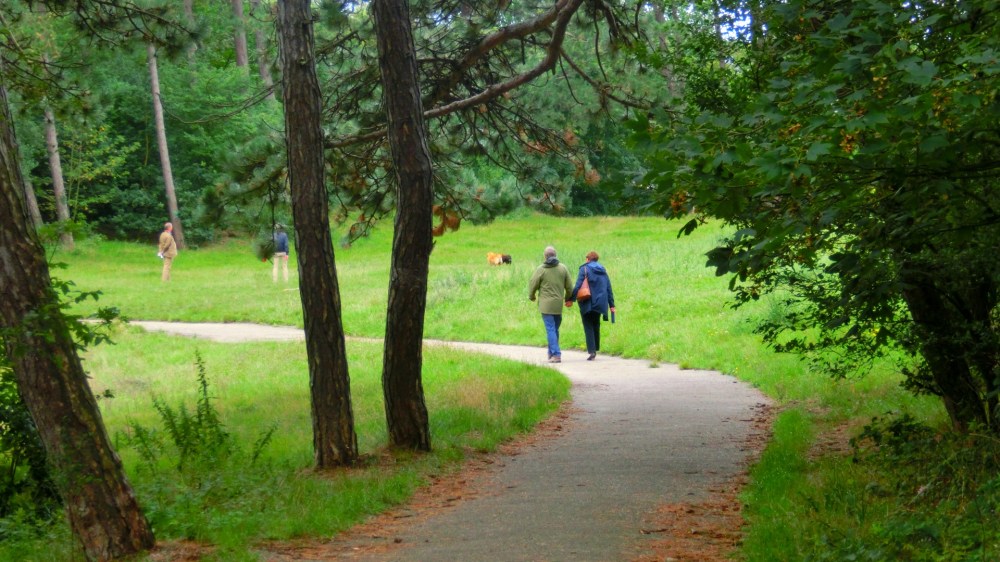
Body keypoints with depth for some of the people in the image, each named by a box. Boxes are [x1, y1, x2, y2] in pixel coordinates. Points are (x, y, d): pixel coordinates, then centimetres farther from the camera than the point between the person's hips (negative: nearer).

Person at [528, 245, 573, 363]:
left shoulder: (540, 269, -7)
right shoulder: (563, 268, 4)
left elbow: (533, 285, -2)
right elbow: (569, 286, 9)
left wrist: (531, 296, 18)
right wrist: (567, 298, 27)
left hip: (546, 305, -4)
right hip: (559, 305, 4)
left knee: (550, 329, -4)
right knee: (555, 329, 15)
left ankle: (556, 354, -12)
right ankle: (551, 352, 22)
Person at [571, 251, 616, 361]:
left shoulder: (584, 269, -4)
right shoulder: (603, 271, 12)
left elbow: (577, 286, -14)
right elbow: (609, 289, 12)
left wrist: (571, 299, -12)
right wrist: (611, 305, 15)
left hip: (587, 304, -5)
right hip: (600, 304, 5)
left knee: (588, 327, 0)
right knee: (596, 326, 18)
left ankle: (592, 351, -11)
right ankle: (595, 349, 20)